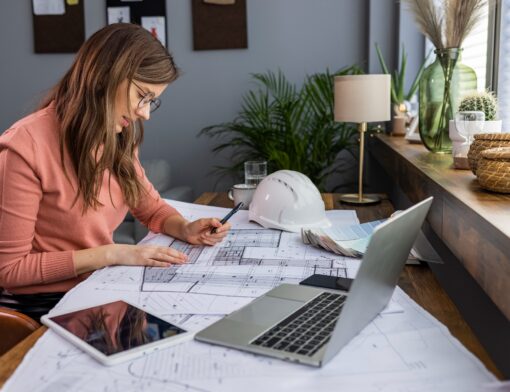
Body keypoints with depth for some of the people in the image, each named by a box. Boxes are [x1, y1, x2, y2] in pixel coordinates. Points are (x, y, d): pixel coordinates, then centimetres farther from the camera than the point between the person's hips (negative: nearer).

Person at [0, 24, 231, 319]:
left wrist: (185, 229, -5)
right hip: (44, 304, -6)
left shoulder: (119, 138, 1)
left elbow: (151, 206, 16)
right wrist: (112, 254, -22)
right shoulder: (25, 148, -21)